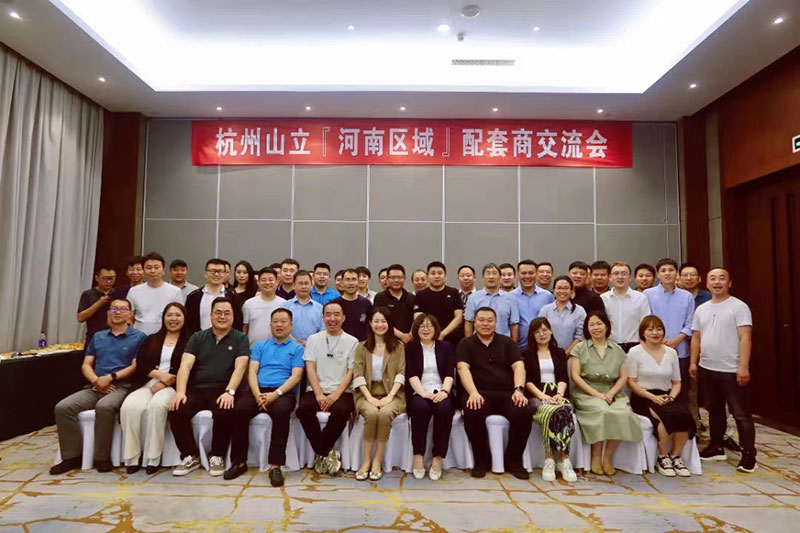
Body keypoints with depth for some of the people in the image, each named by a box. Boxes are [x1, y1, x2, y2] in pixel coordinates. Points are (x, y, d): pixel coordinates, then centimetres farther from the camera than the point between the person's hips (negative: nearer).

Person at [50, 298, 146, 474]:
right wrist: (97, 381, -6)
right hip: (95, 387, 6)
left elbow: (136, 366, -4)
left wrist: (110, 377, -15)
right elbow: (86, 365, 15)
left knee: (104, 407, -35)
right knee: (62, 407, -17)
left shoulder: (139, 337, 4)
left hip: (122, 386, -5)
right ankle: (72, 456, -6)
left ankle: (102, 457, -19)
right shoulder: (98, 337, 21)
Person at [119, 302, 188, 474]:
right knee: (129, 406, -28)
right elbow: (140, 366, 10)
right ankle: (131, 458, -18)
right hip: (149, 384, 4)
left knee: (157, 406, -35)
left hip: (173, 387, -3)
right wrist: (160, 374, -8)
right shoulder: (151, 340, 22)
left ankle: (153, 459, -25)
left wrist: (164, 383, -11)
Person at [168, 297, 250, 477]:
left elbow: (240, 368, -7)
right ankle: (191, 457, -2)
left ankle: (217, 457, -7)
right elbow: (185, 365, 1)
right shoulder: (197, 337, 13)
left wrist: (229, 392, -24)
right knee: (176, 411, -25)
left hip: (222, 392, -2)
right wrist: (180, 392, -16)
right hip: (196, 390, 3)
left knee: (224, 412, -33)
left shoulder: (240, 339, 7)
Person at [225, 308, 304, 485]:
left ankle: (275, 465, -27)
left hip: (283, 393, -3)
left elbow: (296, 376, -1)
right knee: (239, 409, -28)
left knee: (280, 411, -36)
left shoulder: (297, 348, 11)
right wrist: (257, 394, -12)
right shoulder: (260, 346, 20)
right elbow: (252, 371, 7)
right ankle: (239, 462, -12)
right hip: (258, 391, 3)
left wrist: (275, 394, -17)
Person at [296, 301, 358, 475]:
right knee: (304, 408, -30)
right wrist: (319, 395, -12)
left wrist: (335, 395, -15)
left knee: (342, 410, -34)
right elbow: (310, 369, 3)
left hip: (342, 392, -1)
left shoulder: (352, 342, 8)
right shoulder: (314, 339, 13)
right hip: (316, 391, 2)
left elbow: (351, 372, 0)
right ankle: (328, 454, -12)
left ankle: (321, 454, -8)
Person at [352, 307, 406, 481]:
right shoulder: (361, 347, 13)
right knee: (371, 413, -32)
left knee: (385, 413, -32)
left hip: (391, 393, 0)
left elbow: (400, 374, 1)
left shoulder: (398, 346, 12)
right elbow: (357, 375, 2)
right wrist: (369, 397, -13)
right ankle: (366, 460, -18)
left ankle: (377, 461, -19)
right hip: (367, 393, 1)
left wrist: (390, 396, -14)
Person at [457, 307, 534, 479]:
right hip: (479, 393, -1)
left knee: (525, 411, -28)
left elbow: (519, 366, 4)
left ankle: (514, 460, -4)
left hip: (507, 393, 2)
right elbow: (463, 368, -5)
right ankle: (481, 460, -8)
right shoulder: (465, 345, 12)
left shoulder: (507, 342, 17)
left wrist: (519, 389, -15)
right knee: (472, 412, -34)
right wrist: (473, 393, -23)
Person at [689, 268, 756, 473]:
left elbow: (745, 338, -13)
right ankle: (716, 447, 28)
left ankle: (749, 455, 10)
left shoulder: (739, 307, -7)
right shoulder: (701, 309, 11)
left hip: (731, 371, -6)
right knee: (714, 410, 17)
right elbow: (696, 338, 14)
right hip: (707, 369, 6)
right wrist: (693, 362, 8)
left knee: (741, 414, 1)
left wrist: (743, 366, -20)